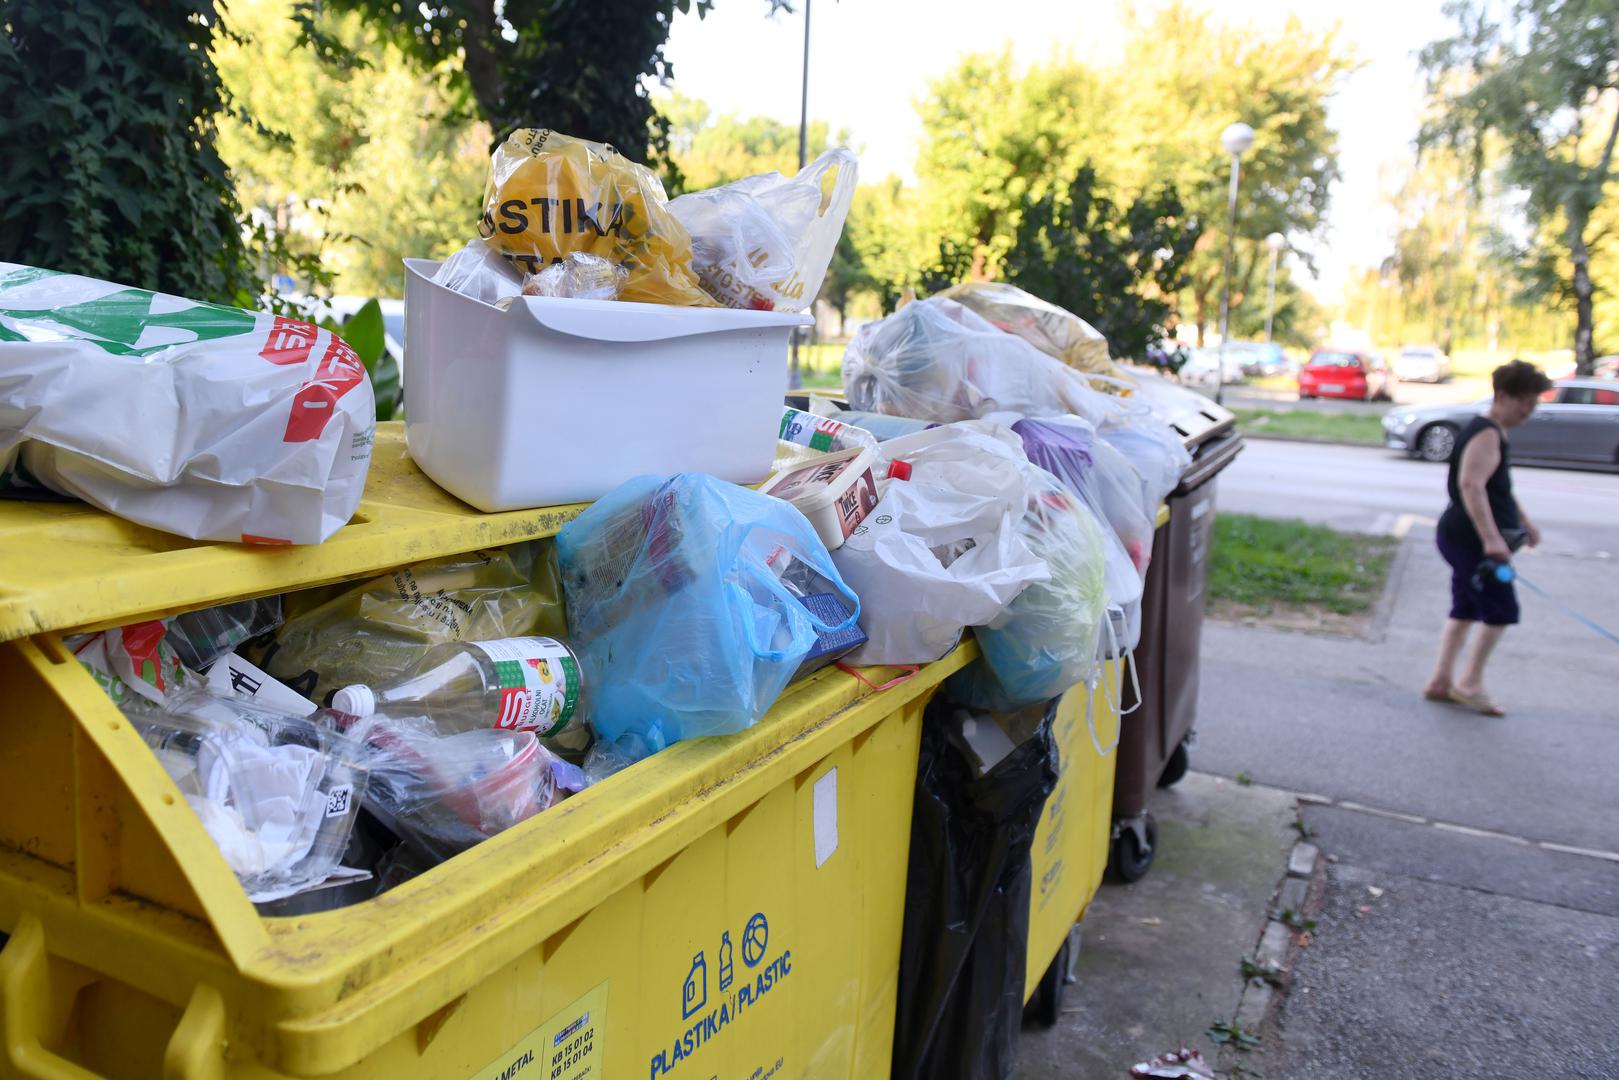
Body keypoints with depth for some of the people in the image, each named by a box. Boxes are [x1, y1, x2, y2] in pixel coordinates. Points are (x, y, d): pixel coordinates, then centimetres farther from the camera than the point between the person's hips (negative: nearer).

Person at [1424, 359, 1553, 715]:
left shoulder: (1495, 432, 16)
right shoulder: (1486, 433, -17)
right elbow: (1471, 485, -31)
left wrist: (1523, 521, 31)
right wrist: (1491, 538, -36)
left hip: (1465, 538, 10)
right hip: (1470, 539, -10)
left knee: (1466, 609, 13)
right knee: (1501, 610, -5)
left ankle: (1441, 681, 19)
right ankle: (1470, 683, 4)